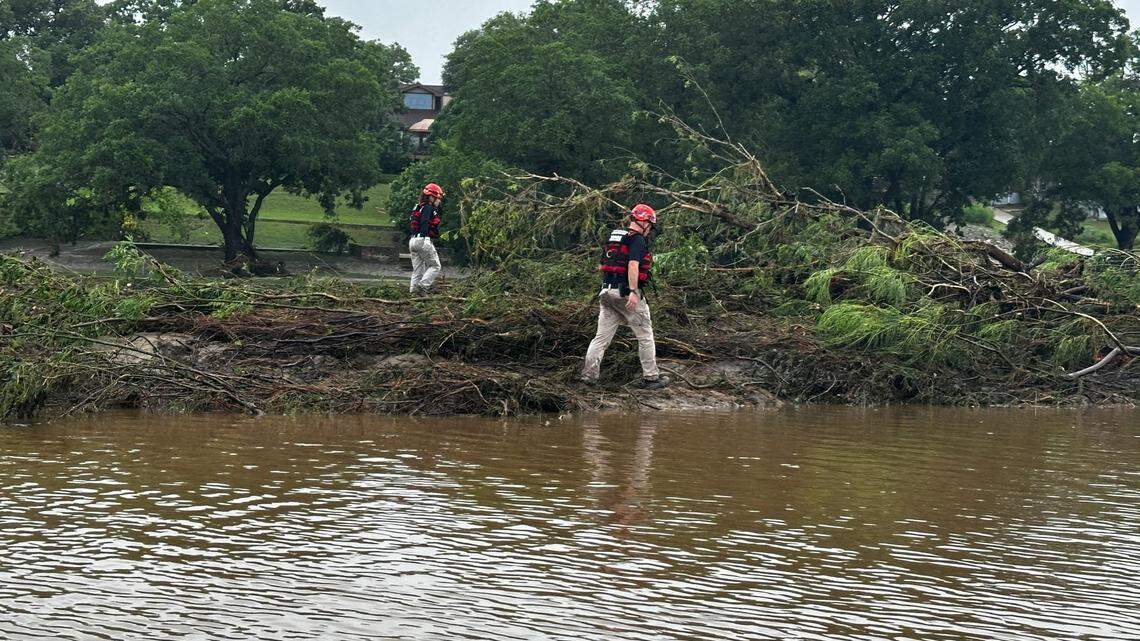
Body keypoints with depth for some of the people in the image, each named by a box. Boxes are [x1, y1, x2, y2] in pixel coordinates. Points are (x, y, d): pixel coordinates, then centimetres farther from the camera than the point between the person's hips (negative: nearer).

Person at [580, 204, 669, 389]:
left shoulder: (612, 236, 16)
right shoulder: (638, 240, -9)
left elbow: (603, 265, 20)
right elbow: (633, 265, -23)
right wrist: (633, 292, -28)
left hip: (607, 291, 7)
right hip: (626, 293, -7)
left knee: (602, 336, 7)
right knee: (645, 335, 5)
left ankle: (589, 375, -2)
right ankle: (650, 377, 9)